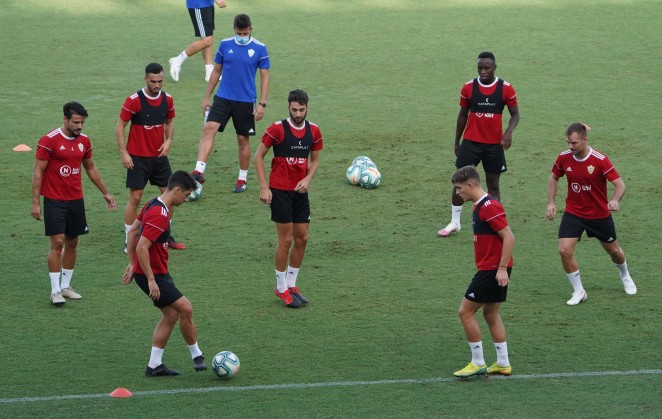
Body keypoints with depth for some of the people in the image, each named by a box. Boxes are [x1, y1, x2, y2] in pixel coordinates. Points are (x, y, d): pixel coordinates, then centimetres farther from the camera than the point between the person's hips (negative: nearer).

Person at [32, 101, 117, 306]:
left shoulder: (83, 140, 6)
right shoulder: (49, 141, -12)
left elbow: (91, 169, 20)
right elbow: (38, 172, -10)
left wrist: (106, 193, 21)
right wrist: (35, 202, -13)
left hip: (76, 200, 6)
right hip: (54, 201, -6)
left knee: (72, 243, 9)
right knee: (57, 243, -9)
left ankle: (66, 286, 20)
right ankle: (55, 291, -4)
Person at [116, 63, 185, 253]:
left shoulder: (167, 99, 1)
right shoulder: (134, 100, -14)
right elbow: (120, 126, -9)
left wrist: (168, 141, -2)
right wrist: (123, 153, -15)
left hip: (159, 155, 5)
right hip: (138, 158, -5)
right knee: (135, 198, -5)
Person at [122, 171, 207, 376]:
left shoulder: (154, 205, 8)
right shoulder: (160, 216, -24)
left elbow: (132, 231, 17)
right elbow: (142, 248, -28)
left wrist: (132, 264, 21)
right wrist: (151, 280, -24)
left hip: (155, 272, 10)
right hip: (152, 274, -10)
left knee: (171, 314, 11)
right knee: (185, 308, -7)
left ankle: (154, 365, 12)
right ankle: (196, 356, 8)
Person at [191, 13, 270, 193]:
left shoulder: (259, 48, -5)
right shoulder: (225, 44, 2)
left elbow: (265, 77, -1)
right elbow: (216, 71, 11)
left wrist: (262, 104, -7)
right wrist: (207, 97, 10)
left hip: (246, 101, -1)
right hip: (223, 98, 1)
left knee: (243, 139, 7)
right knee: (209, 129, -17)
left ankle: (242, 180, 22)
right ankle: (199, 171, -23)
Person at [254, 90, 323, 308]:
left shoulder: (313, 131, 3)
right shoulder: (277, 129, -11)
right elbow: (259, 156, -5)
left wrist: (307, 179, -5)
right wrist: (264, 187, -11)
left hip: (300, 191, 5)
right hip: (279, 190, -5)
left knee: (302, 238, 7)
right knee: (286, 239, -4)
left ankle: (291, 284, 21)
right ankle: (281, 288, 8)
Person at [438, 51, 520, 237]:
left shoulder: (506, 88, -6)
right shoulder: (468, 88, -2)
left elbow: (515, 114, 1)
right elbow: (463, 115, 8)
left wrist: (509, 131, -19)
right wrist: (457, 142, 11)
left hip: (494, 144, -1)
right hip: (470, 142, 1)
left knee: (493, 184, 6)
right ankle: (454, 222, 10)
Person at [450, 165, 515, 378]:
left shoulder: (489, 206, -18)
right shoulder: (480, 206, 13)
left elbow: (509, 237, -21)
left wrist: (502, 268, -23)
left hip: (493, 270, -10)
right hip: (490, 269, 10)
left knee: (466, 311, -5)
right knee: (490, 313, 15)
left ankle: (478, 363, 0)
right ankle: (503, 363, 19)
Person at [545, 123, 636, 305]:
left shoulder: (600, 160, -23)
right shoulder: (564, 158, -11)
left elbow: (620, 184, -25)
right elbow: (554, 178, 9)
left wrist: (615, 200, -45)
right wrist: (551, 202, 0)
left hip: (600, 214, -2)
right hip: (573, 213, 2)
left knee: (613, 250, 17)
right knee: (564, 250, -17)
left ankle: (625, 277, 51)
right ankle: (578, 291, 1)